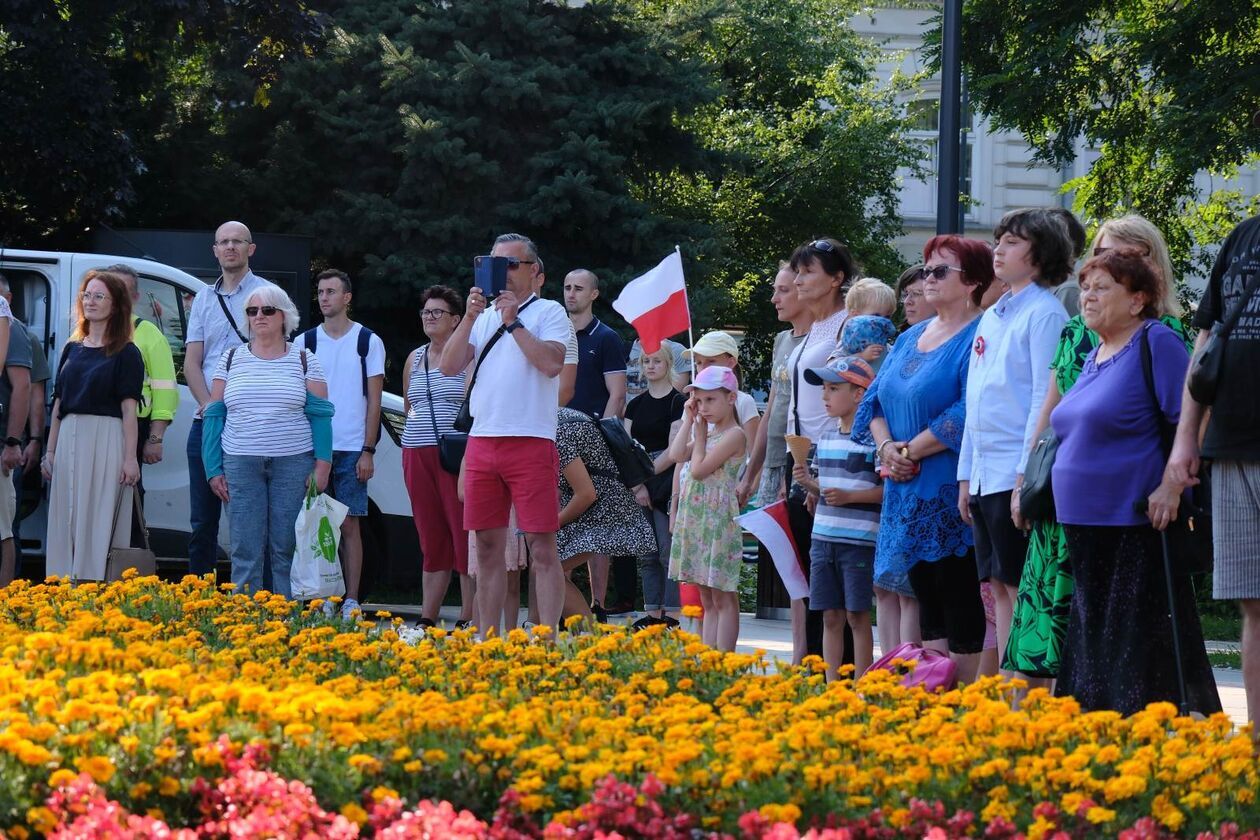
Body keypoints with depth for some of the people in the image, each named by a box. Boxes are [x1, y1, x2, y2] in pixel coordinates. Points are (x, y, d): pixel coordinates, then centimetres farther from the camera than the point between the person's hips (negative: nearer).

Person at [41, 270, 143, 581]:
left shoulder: (126, 353, -1)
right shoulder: (72, 349, 15)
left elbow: (129, 409, -6)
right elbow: (59, 404, 17)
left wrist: (130, 458, -12)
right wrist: (50, 450, 12)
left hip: (106, 440, -6)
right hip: (69, 440, 6)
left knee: (99, 520, -8)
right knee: (66, 522, 4)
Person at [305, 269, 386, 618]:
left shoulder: (368, 341, 4)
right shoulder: (305, 342, 10)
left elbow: (374, 401, 3)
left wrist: (368, 451, -5)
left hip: (352, 450, -2)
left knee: (350, 525, -1)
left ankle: (350, 602, 1)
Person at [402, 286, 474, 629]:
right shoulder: (415, 358, 18)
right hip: (417, 455, 6)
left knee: (464, 537, -7)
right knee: (431, 540, 7)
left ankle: (468, 621, -5)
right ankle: (427, 620, 9)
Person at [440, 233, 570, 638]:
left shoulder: (548, 312, 1)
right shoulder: (483, 316, 17)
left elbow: (552, 363, -15)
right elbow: (449, 366, 7)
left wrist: (513, 322, -11)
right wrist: (470, 317, -2)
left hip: (531, 443, -6)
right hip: (481, 441, 6)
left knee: (541, 548, -6)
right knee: (488, 546, 9)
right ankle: (487, 639, 14)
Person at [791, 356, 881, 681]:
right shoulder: (826, 437, 14)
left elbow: (889, 488, -13)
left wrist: (848, 496, -19)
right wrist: (809, 483, 2)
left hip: (859, 541, -7)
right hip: (823, 537, 7)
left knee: (857, 616, -1)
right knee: (830, 617, 9)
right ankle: (831, 686, 13)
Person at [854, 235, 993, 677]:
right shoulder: (912, 337, 18)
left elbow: (967, 414, -20)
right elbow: (876, 399, 17)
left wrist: (910, 452, -14)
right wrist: (886, 447, -3)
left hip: (951, 494, -8)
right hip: (907, 493, 8)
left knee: (959, 603, -6)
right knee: (925, 595, 9)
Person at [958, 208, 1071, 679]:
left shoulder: (1044, 313, -8)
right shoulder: (992, 317, 17)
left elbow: (1045, 397, -15)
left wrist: (1026, 477, -19)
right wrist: (965, 476, 17)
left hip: (1019, 474, -9)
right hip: (984, 475, 9)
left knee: (1022, 587, -8)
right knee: (998, 588, 9)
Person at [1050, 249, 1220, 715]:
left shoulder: (1157, 343, -9)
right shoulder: (1093, 356, 17)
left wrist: (1171, 487, -23)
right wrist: (1034, 487, 24)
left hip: (1137, 528, -9)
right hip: (1084, 525, 9)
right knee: (1092, 635, 11)